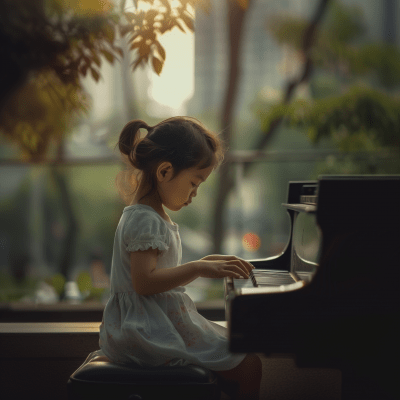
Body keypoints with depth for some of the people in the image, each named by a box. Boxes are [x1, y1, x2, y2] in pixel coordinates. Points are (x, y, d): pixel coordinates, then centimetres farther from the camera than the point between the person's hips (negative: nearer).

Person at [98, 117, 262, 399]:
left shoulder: (151, 216, 16)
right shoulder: (144, 220, -18)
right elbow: (144, 282, -28)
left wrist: (208, 263, 12)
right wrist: (199, 268, -27)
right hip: (151, 332, -11)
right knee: (248, 365, -10)